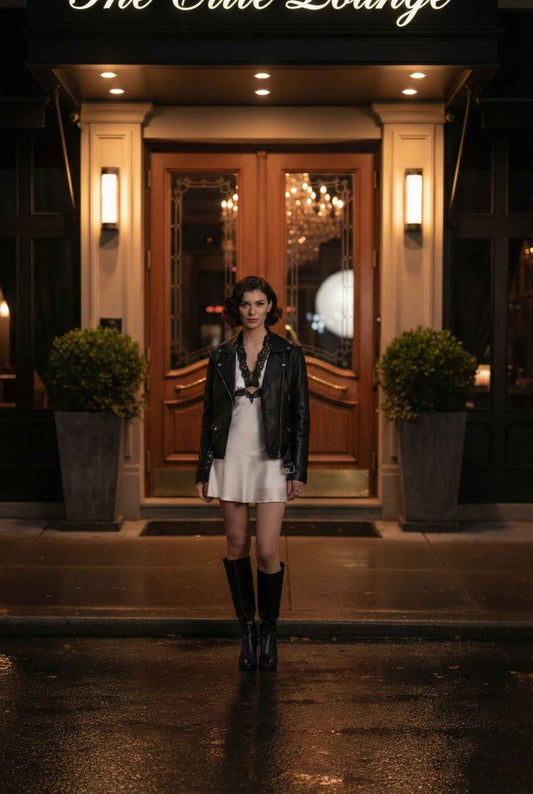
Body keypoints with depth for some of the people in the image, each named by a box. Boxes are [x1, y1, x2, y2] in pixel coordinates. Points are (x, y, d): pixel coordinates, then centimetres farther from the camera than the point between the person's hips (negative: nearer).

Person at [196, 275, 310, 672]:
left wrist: (298, 470, -6)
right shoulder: (221, 356, 6)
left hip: (272, 461, -2)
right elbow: (210, 414, 10)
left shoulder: (289, 354, 0)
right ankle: (247, 630, 20)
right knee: (237, 546, 7)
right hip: (231, 458, 3)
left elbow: (301, 414, 0)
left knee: (267, 550, -6)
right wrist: (203, 470, 7)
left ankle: (269, 631, 14)